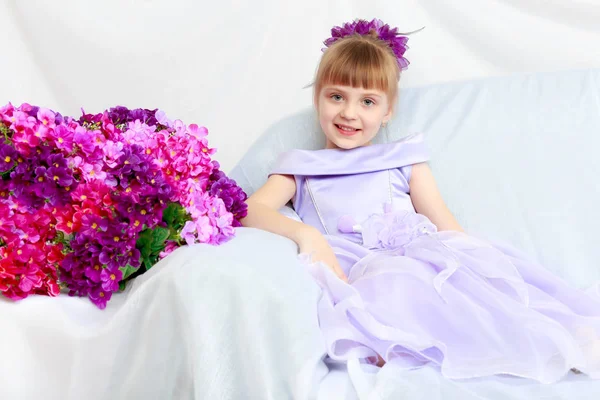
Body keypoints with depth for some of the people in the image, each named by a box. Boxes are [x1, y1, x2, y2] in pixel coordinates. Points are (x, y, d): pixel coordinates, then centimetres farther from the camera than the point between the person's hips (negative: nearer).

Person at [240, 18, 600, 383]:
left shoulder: (404, 160, 23)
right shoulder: (301, 168, 19)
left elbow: (447, 227, 15)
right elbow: (249, 210, 0)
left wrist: (475, 256, -5)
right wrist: (304, 234, -19)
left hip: (421, 259, 2)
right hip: (357, 274, -2)